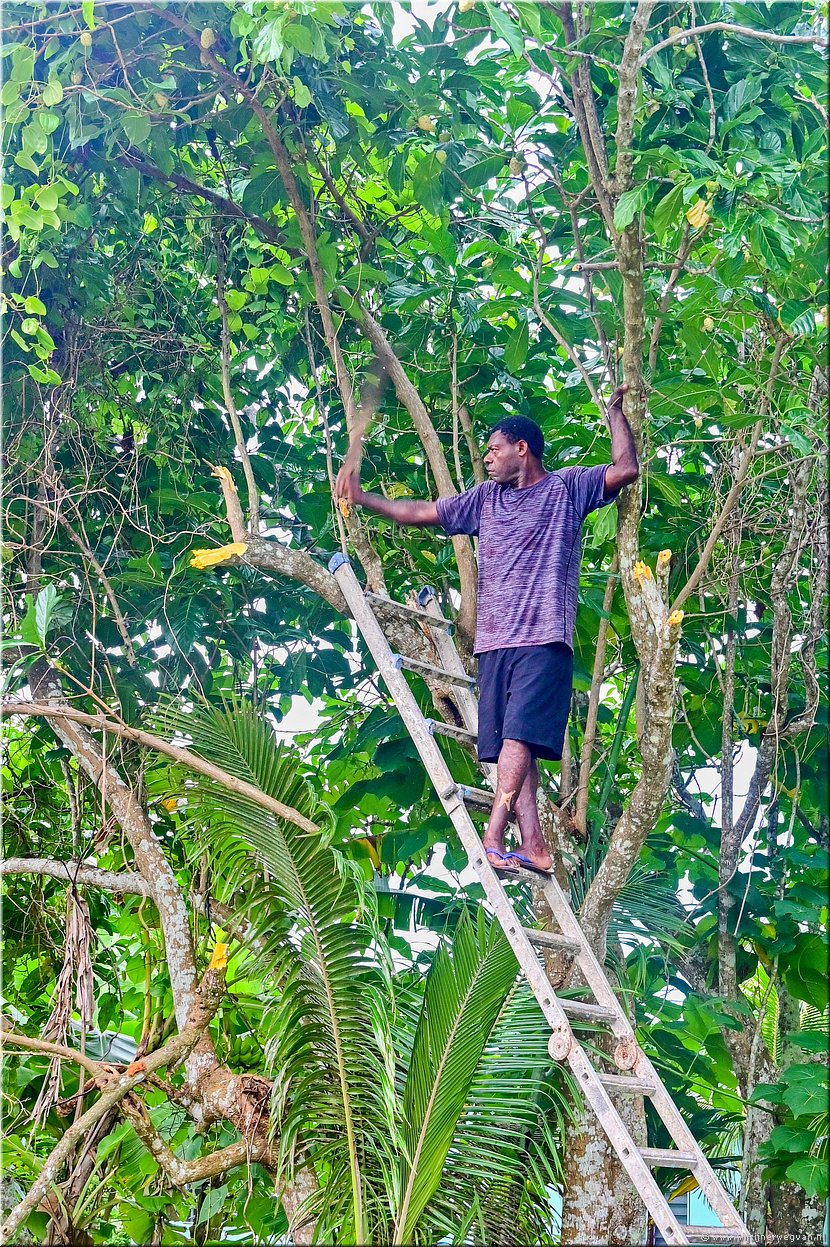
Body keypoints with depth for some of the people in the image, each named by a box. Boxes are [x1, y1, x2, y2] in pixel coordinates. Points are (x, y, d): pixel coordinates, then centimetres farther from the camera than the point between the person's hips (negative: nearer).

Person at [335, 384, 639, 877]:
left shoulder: (568, 487, 7)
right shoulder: (485, 498, 21)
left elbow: (625, 470, -4)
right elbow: (420, 513, 25)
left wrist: (616, 411, 4)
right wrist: (362, 498, 23)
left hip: (545, 639, -6)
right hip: (495, 642, 6)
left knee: (519, 734, -18)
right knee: (513, 746, -2)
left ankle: (493, 837, -23)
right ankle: (534, 846, -4)